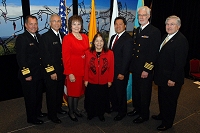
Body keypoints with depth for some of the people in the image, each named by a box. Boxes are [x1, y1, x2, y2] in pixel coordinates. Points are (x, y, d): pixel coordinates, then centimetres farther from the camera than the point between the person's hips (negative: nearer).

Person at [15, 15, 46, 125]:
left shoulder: (38, 37, 8)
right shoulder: (21, 38, -15)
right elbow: (21, 59, -18)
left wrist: (43, 70, 8)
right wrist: (26, 74, -19)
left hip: (39, 73, 7)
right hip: (29, 75, -7)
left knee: (39, 94, 21)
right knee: (30, 97, 8)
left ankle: (38, 112, 41)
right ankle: (31, 118, 25)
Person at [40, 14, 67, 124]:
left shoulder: (62, 36, 8)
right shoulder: (45, 37, -13)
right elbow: (45, 57, -16)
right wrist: (51, 72, -18)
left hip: (62, 70, 7)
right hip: (51, 72, -6)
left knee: (60, 91, 20)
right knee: (51, 93, 8)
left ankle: (58, 108, 41)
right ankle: (52, 114, 25)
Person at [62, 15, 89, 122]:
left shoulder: (85, 37, 7)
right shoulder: (67, 38, -10)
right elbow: (65, 57, -13)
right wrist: (69, 73, -16)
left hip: (83, 69, 6)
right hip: (73, 70, -5)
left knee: (79, 90, 17)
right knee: (72, 91, 9)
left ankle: (75, 108, 37)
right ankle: (70, 112, 28)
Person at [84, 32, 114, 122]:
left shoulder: (110, 53, -6)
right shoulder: (88, 53, -5)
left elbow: (111, 68, -3)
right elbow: (86, 67, -3)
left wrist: (110, 80, -2)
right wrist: (86, 79, -2)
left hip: (104, 83, 0)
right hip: (91, 83, 0)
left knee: (102, 99, 12)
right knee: (90, 99, 11)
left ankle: (101, 114, 33)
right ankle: (90, 113, 33)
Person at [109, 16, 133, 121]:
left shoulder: (128, 39, -15)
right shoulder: (113, 37, 11)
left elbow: (127, 57, -19)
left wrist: (122, 73, -19)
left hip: (120, 72, -7)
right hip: (111, 70, 7)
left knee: (121, 92, 7)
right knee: (112, 90, 18)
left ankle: (122, 112, 27)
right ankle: (114, 106, 40)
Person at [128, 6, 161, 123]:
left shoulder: (155, 31, -12)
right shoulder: (138, 30, 11)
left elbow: (154, 53, -16)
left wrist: (147, 69, -18)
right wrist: (132, 65, 8)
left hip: (145, 69, -7)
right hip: (135, 68, 7)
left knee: (145, 93, 8)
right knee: (135, 90, 18)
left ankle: (144, 115, 26)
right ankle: (137, 109, 39)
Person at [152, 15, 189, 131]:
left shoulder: (181, 40, -19)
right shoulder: (166, 37, 9)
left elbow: (180, 63, -22)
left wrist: (173, 79, -21)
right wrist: (158, 73, 12)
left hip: (171, 79, -8)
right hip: (162, 76, 9)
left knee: (169, 101, 9)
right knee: (162, 98, 24)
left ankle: (167, 123, 28)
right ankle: (162, 115, 45)